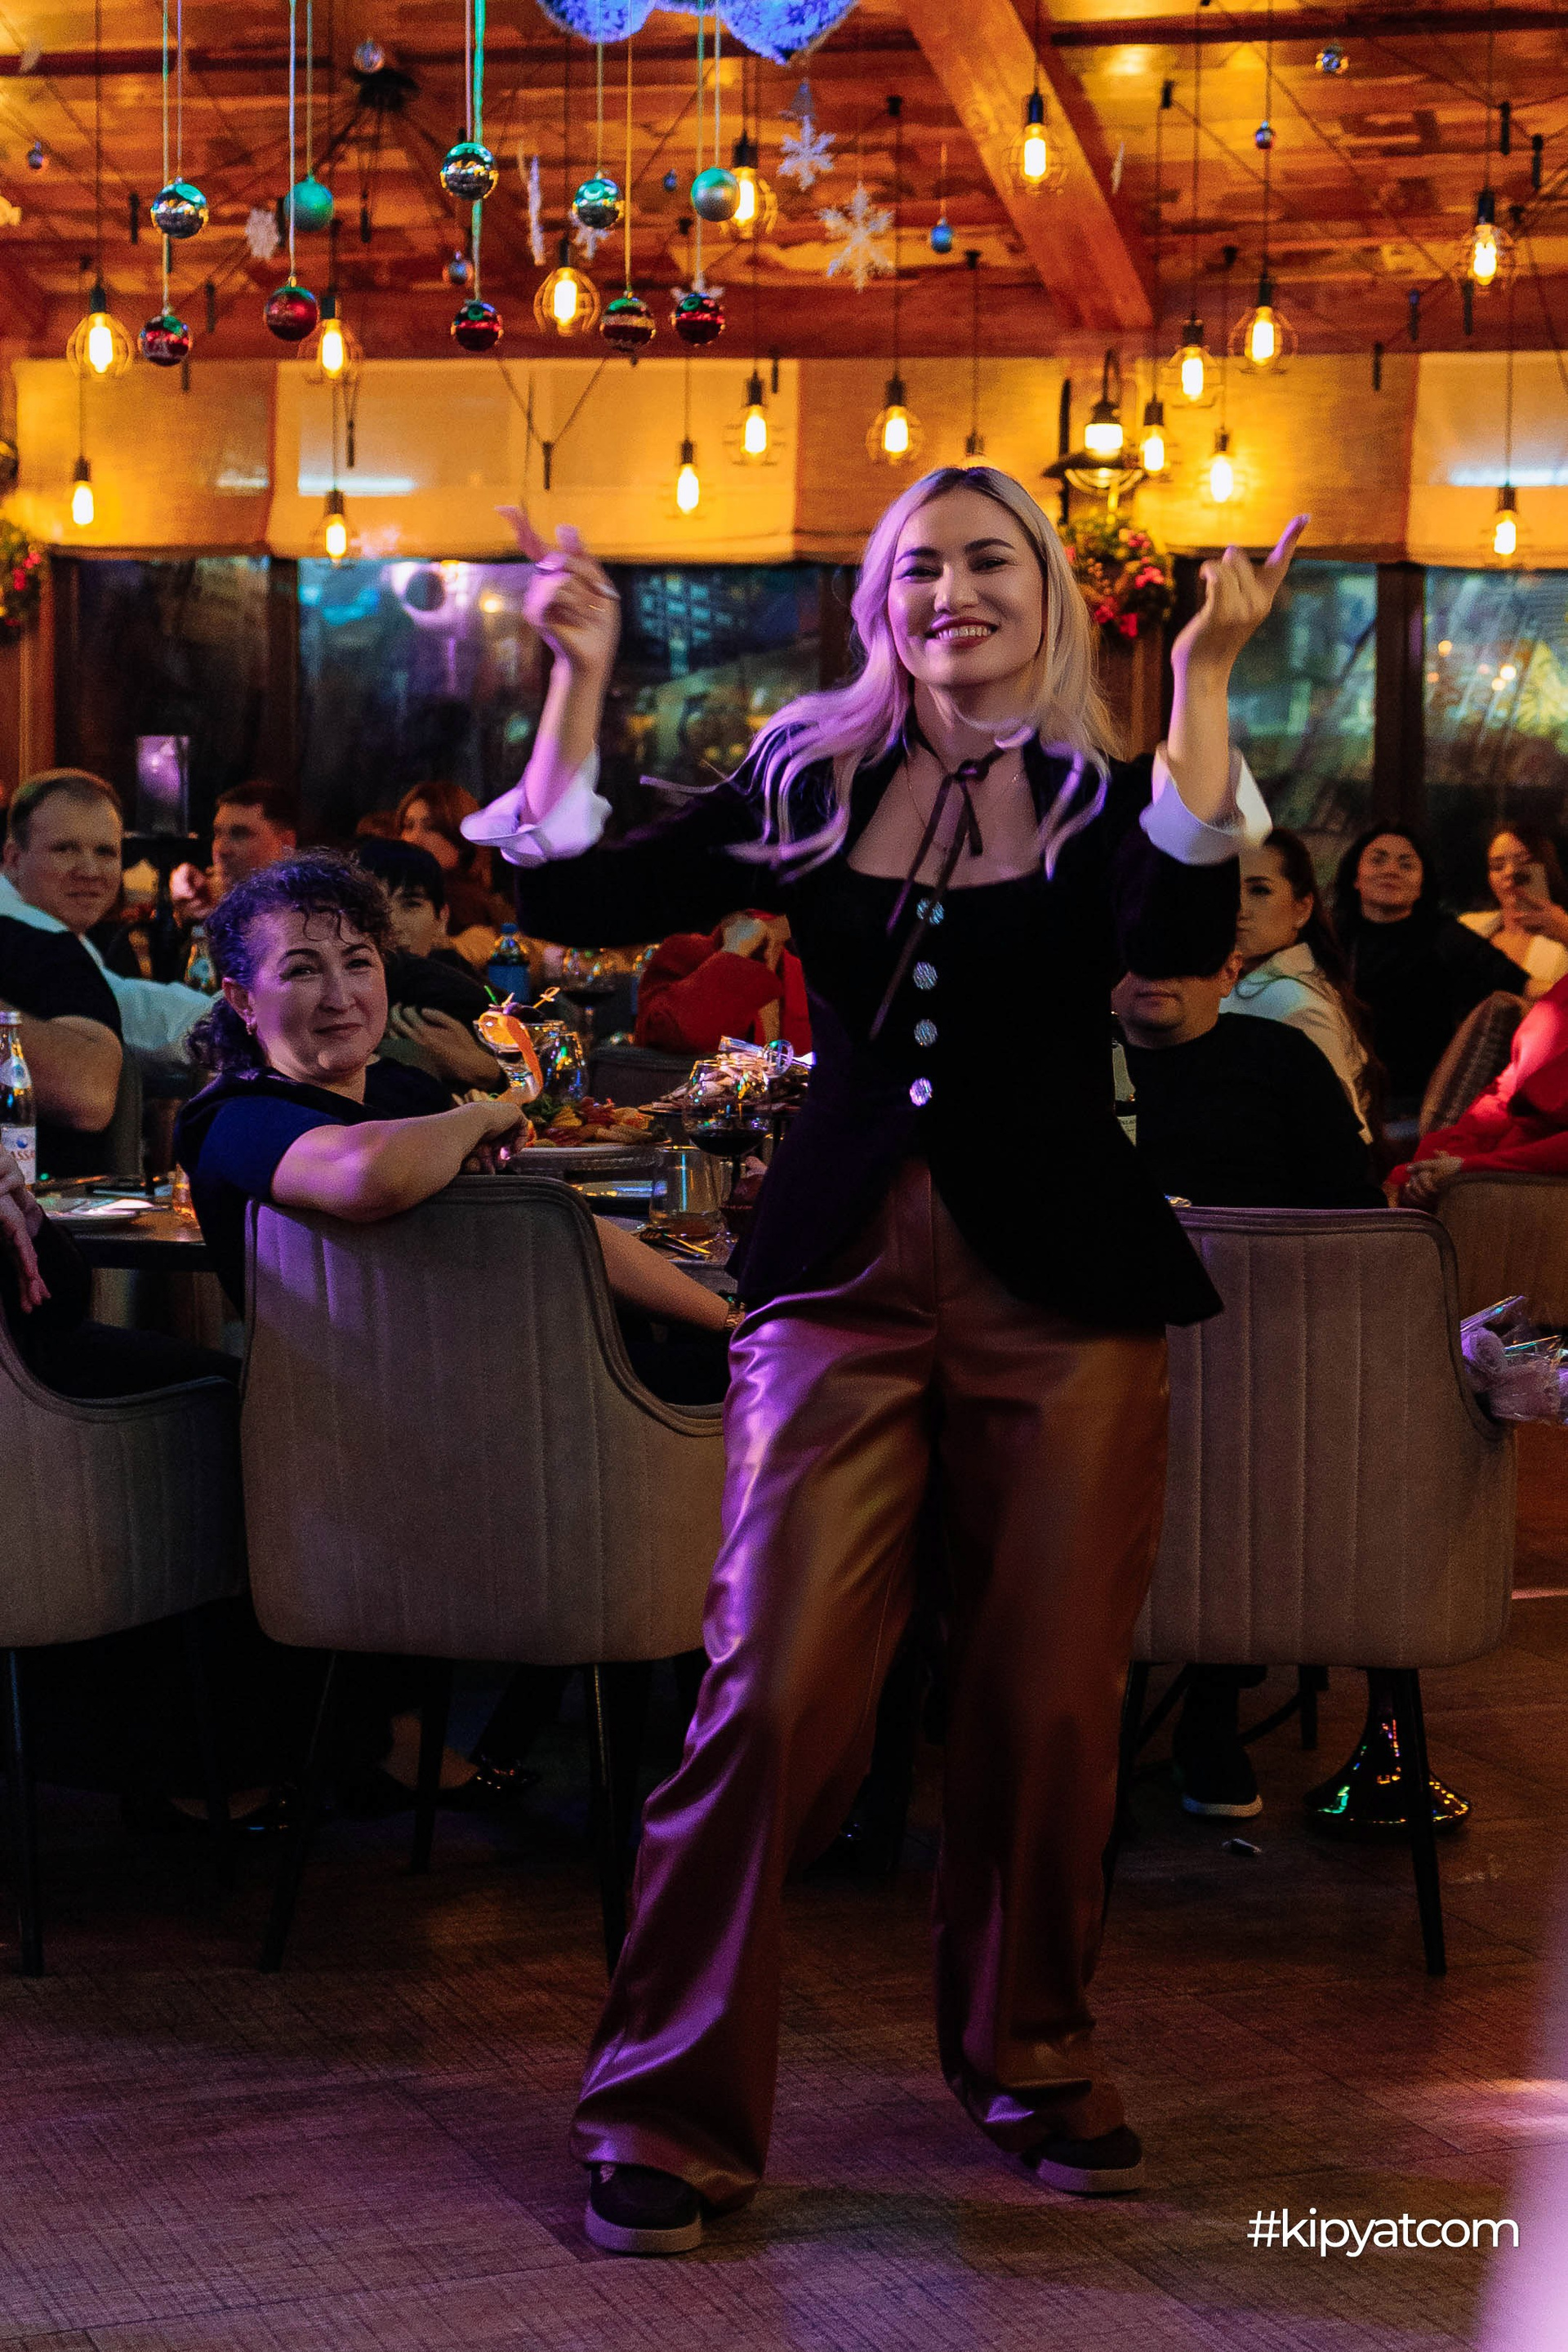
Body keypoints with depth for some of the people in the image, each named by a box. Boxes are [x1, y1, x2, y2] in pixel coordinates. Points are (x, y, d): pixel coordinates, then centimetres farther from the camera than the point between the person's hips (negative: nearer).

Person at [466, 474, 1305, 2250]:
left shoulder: (1107, 799, 4)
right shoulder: (806, 790, 9)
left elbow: (1183, 901, -19)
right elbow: (577, 898, -1)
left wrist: (1206, 672, -24)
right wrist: (582, 674, -6)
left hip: (1061, 1294, 0)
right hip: (844, 1282, 0)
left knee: (1046, 1703, 7)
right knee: (773, 1693, -7)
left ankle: (1027, 2053, 29)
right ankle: (673, 2107, 3)